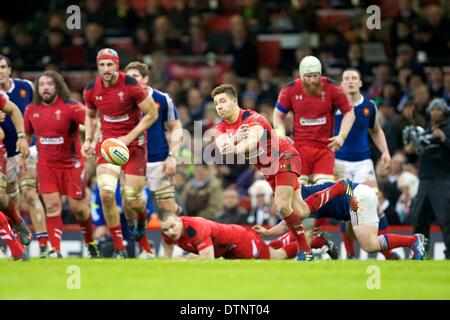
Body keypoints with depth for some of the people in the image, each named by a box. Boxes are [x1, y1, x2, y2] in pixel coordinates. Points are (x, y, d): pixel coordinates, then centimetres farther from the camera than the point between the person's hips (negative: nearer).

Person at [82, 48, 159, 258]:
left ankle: (142, 217, 40)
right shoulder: (91, 89, -3)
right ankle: (118, 247, -5)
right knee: (106, 193, -18)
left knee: (131, 201, -2)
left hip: (134, 145, -3)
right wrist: (88, 140, 1)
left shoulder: (131, 85, -16)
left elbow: (152, 114, -9)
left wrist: (128, 138, -15)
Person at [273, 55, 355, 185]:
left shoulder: (332, 88, -4)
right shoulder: (290, 90, -1)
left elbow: (349, 112, 4)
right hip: (300, 145, 1)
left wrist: (342, 136, -7)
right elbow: (278, 115, 13)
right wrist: (281, 137, -1)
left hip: (325, 146, 0)